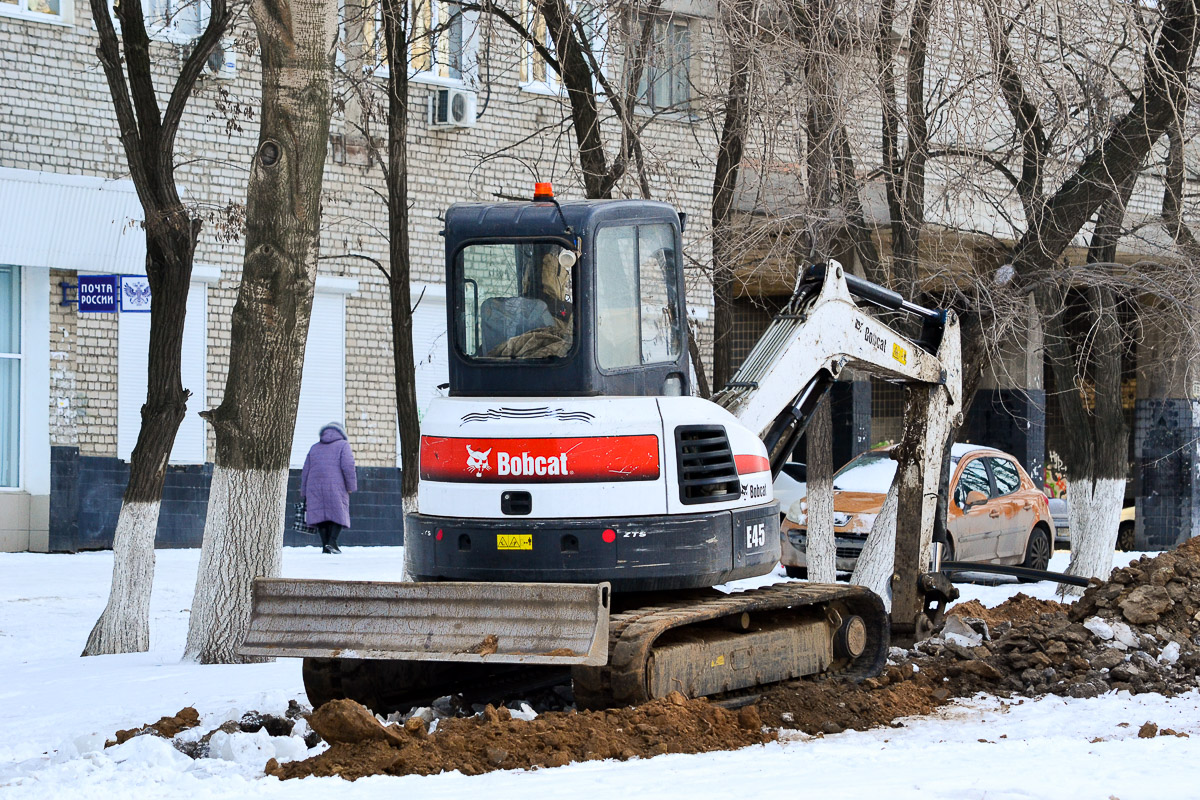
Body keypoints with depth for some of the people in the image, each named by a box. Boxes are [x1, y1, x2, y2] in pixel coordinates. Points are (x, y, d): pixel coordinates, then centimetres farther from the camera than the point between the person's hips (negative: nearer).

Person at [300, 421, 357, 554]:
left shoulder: (314, 448, 20)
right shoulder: (343, 445, 7)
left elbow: (305, 472, 17)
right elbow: (347, 466, -8)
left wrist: (304, 493, 19)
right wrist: (351, 486, -4)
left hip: (315, 487, 4)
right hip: (336, 486, -3)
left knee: (320, 514, 5)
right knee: (338, 513, 2)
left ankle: (325, 545, -3)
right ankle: (332, 541, -16)